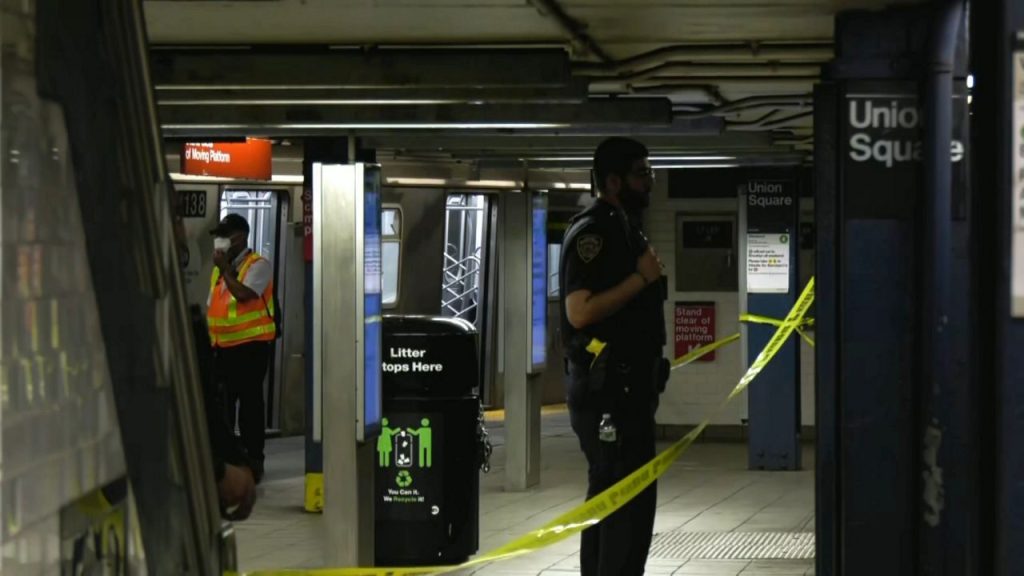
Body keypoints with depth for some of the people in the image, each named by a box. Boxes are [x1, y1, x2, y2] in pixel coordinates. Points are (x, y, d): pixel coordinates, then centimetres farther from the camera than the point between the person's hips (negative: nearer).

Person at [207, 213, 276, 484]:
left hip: (250, 345, -7)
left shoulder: (258, 265, -7)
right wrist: (209, 339, 13)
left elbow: (244, 294, -23)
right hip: (223, 346, 7)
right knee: (221, 403, 10)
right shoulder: (220, 269, 17)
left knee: (249, 403, -2)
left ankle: (253, 461, 4)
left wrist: (224, 268, -13)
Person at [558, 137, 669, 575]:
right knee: (630, 500, -12)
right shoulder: (592, 232, -13)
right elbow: (580, 311, -24)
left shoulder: (624, 228, 18)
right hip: (607, 391, -10)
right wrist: (641, 277, -19)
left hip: (625, 388, 10)